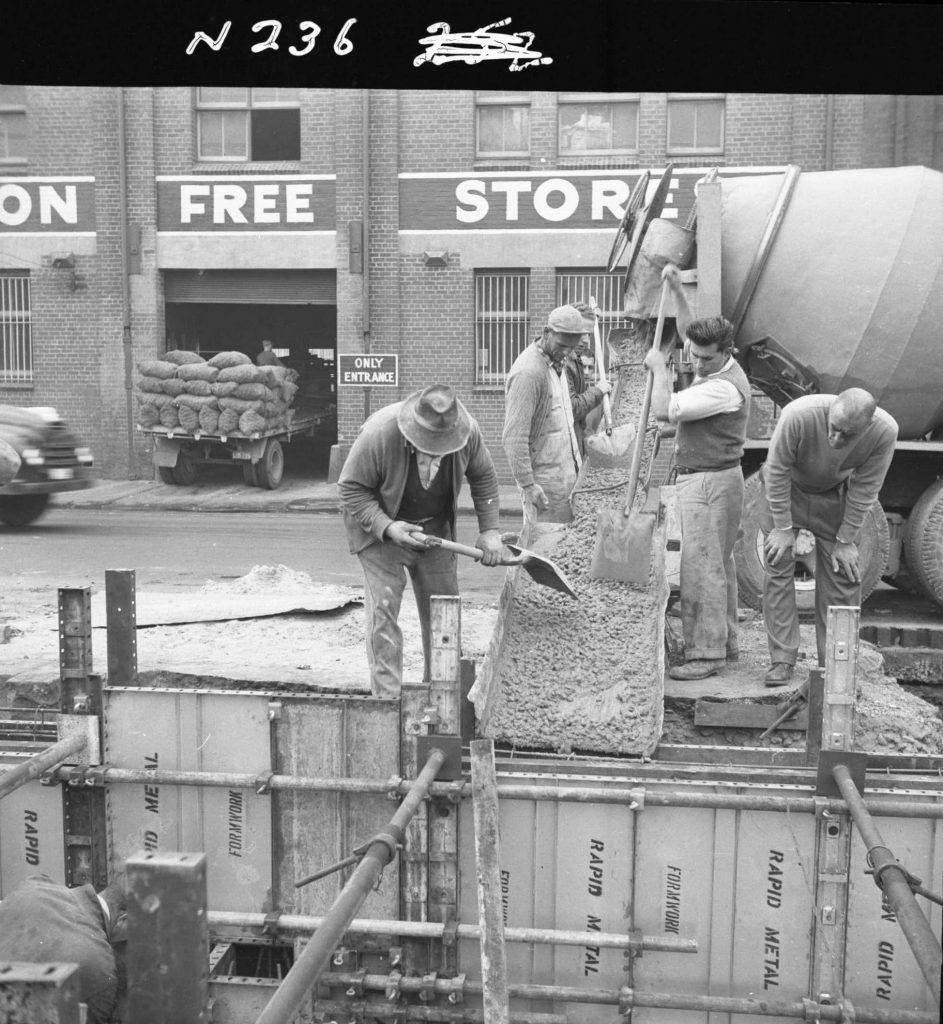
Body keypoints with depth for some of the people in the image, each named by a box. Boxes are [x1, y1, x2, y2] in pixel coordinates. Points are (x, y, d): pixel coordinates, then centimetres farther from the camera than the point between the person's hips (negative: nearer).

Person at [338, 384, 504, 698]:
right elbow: (351, 489, -22)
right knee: (383, 609, -13)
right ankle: (387, 697, -6)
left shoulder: (468, 432, -21)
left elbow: (484, 477, -2)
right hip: (380, 530, -4)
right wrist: (387, 527, -33)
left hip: (435, 530, 4)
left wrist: (489, 530, -9)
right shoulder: (378, 433, -33)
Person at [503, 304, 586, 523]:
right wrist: (527, 485, -21)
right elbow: (514, 437, -21)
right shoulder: (528, 372, -19)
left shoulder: (556, 362, 10)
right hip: (545, 481, -9)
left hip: (566, 473, 9)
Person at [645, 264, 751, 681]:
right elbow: (688, 331, 28)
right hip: (700, 479, 10)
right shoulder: (714, 367, 8)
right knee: (718, 565, 16)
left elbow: (665, 411, -24)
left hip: (711, 482, -10)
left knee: (702, 567, -8)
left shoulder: (726, 386, -22)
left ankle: (706, 652, -4)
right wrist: (677, 291, 17)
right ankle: (725, 643, 26)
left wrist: (659, 368, -10)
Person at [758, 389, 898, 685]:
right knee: (779, 567, -9)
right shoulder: (799, 415, -38)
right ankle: (782, 661, -4)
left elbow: (865, 488, -17)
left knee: (843, 574, -3)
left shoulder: (885, 431, -30)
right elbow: (777, 471, -24)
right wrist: (783, 527, -18)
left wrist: (845, 540, -12)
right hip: (787, 489, -2)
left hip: (835, 496, 2)